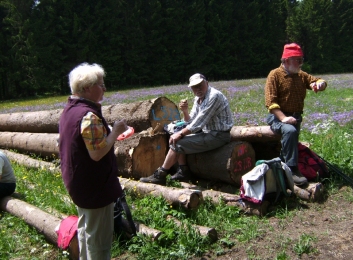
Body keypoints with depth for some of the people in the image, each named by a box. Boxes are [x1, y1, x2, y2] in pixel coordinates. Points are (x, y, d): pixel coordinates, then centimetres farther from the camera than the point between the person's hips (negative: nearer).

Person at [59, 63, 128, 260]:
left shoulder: (70, 109, 5)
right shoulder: (89, 115, -25)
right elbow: (97, 153, -28)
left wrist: (109, 132, 10)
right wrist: (115, 131, -18)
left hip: (77, 181, 10)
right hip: (95, 185, -10)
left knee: (85, 227, 25)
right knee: (98, 235, 5)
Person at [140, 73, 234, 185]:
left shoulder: (214, 96, -19)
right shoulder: (198, 99, 10)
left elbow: (199, 123, -22)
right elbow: (191, 122, 10)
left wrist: (180, 134, -16)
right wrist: (185, 111, -10)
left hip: (218, 136, -10)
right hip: (207, 132, 10)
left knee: (177, 143, -15)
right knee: (176, 137, 9)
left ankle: (159, 176, -4)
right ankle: (183, 172, 9)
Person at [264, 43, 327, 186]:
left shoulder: (301, 75, 14)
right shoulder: (275, 75, -4)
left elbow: (319, 81, 21)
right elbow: (270, 102, -14)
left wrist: (320, 83, -7)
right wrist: (283, 118, -26)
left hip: (295, 116, 7)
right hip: (278, 116, -7)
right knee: (290, 130, -33)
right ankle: (292, 170, -30)